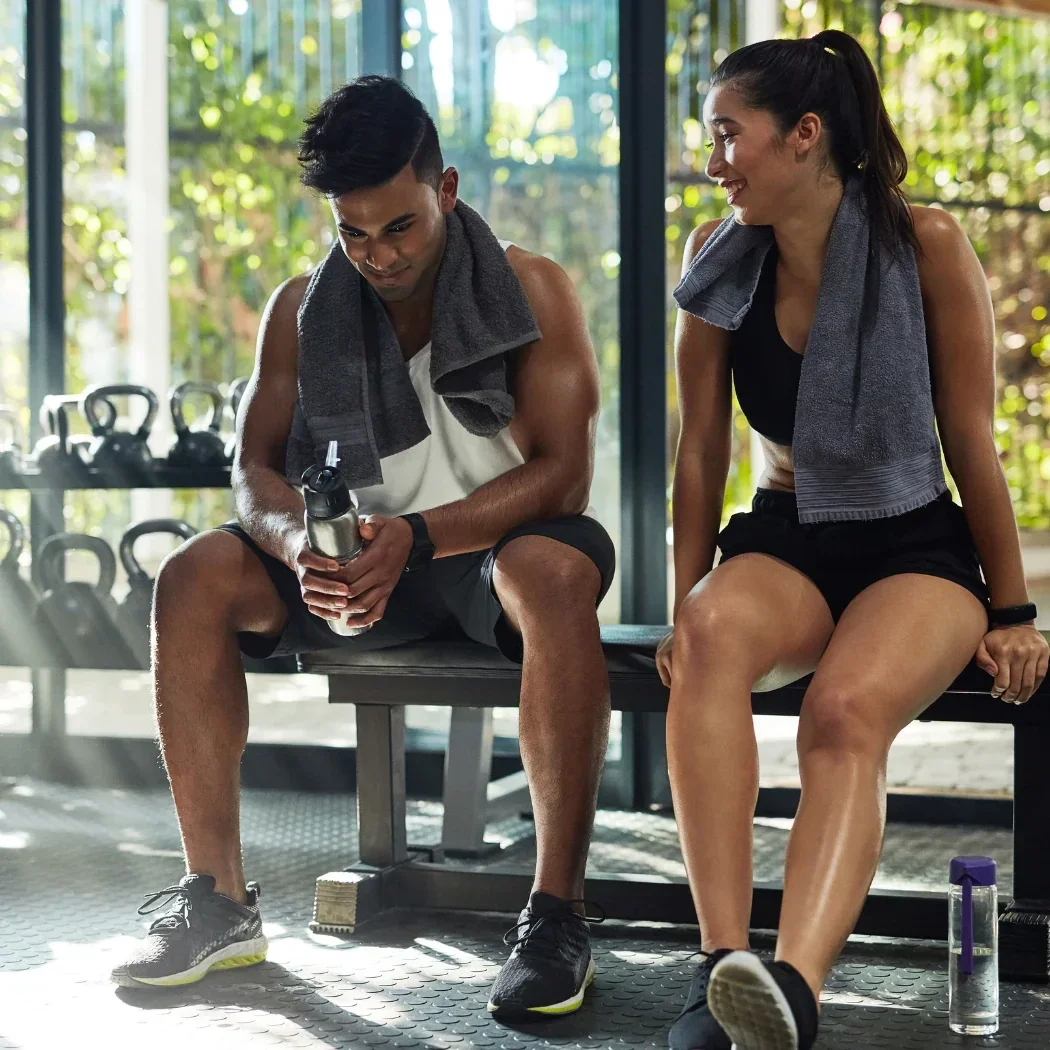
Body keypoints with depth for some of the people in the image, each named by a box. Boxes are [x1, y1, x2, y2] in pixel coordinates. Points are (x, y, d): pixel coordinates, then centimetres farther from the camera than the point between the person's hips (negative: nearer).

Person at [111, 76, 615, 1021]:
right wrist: (299, 543, -25)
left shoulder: (533, 290, -10)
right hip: (366, 556, 4)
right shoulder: (303, 308, 2)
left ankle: (557, 915, -36)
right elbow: (256, 468, 0)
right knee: (194, 577, -18)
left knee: (552, 569, -39)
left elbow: (563, 474, -17)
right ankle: (218, 901, -13)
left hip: (498, 547, -4)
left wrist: (416, 537, -31)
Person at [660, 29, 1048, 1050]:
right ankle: (721, 967, -43)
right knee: (714, 640, -34)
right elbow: (702, 447, 5)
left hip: (916, 545, -2)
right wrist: (684, 605, 4)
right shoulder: (719, 255, 0)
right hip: (783, 540, 3)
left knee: (848, 711, -35)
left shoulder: (927, 245, -10)